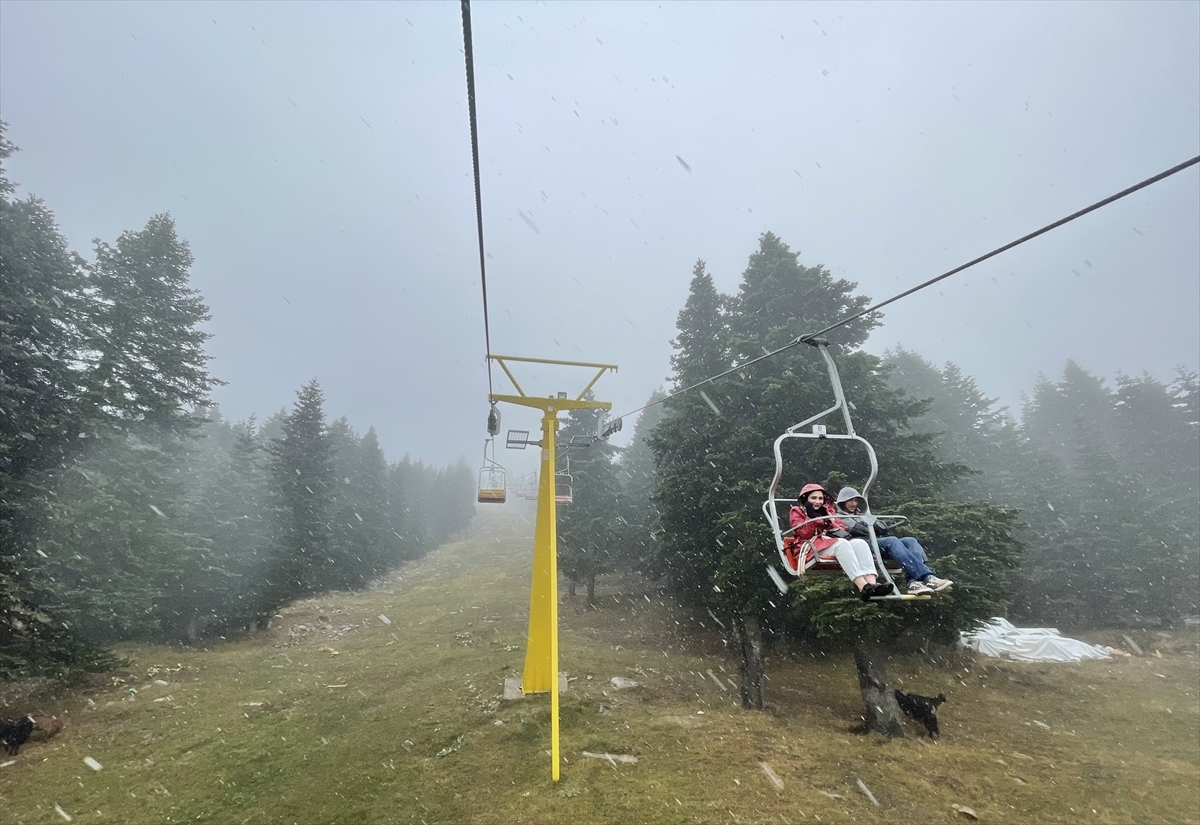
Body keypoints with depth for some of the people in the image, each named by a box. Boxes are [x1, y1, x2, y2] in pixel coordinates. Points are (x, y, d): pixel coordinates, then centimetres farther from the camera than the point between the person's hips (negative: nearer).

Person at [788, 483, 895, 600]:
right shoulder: (797, 512, 12)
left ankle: (871, 583, -45)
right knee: (841, 543, -35)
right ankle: (863, 587, -51)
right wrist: (812, 518, -13)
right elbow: (804, 534, -3)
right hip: (814, 547, -6)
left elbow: (841, 527, 14)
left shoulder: (827, 511, 29)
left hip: (835, 545, 6)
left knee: (860, 543, -24)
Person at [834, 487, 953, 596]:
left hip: (879, 543, 7)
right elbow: (856, 530, -4)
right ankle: (927, 577, -46)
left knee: (910, 540, -19)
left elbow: (883, 529, 20)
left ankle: (914, 581, -43)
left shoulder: (862, 514, 37)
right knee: (893, 540, -33)